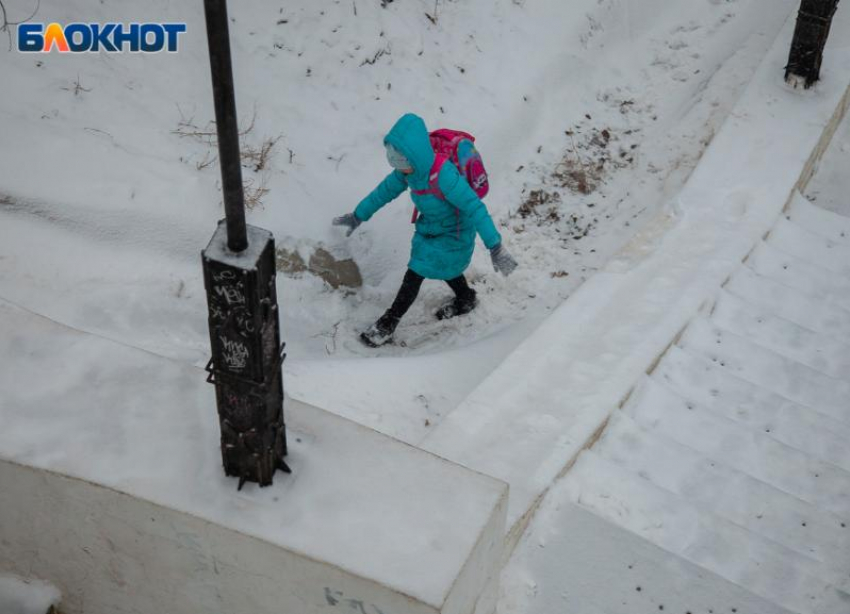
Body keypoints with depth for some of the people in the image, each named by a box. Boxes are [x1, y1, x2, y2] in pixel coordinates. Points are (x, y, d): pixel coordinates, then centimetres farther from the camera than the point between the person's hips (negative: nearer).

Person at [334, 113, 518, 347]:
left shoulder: (444, 174, -39)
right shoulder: (409, 167, -15)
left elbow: (475, 208, -38)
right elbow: (387, 190, 1)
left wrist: (495, 247, -41)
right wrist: (358, 216, 10)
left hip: (452, 235, -7)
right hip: (430, 227, 7)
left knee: (415, 275, -2)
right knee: (443, 267, 27)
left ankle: (387, 325, 16)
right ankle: (466, 300, 55)